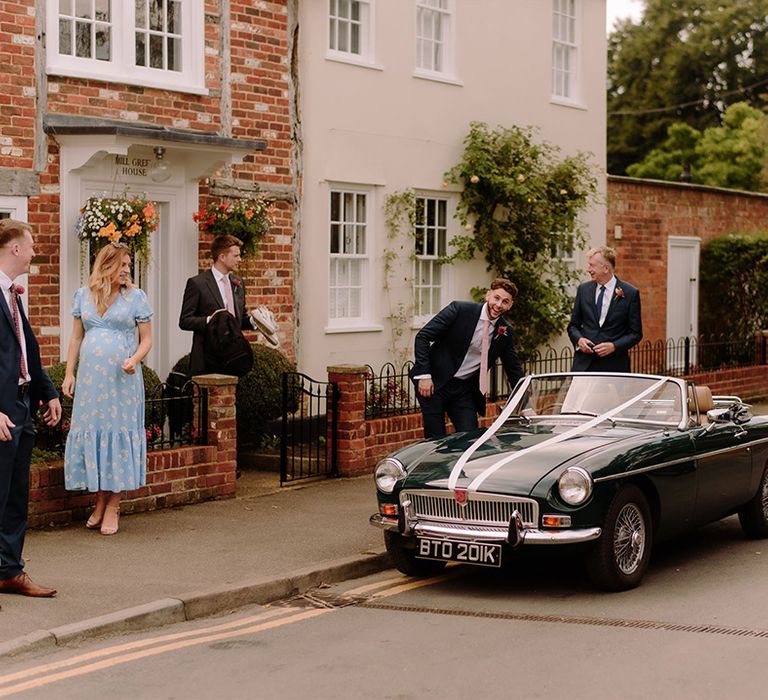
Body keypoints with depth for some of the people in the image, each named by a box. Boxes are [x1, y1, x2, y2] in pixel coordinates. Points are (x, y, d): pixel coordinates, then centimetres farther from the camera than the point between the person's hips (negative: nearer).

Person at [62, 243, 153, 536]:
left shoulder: (136, 297, 1)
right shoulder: (83, 295, 8)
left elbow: (146, 338, 1)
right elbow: (76, 338, 11)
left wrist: (135, 359, -18)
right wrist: (69, 373, 5)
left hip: (122, 378, -2)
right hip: (90, 377, 3)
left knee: (119, 432, 0)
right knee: (91, 432, 4)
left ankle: (113, 507, 8)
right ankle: (99, 502, 16)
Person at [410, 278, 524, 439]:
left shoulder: (505, 332, 2)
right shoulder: (460, 309, -12)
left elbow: (514, 369, 12)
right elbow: (422, 336, -11)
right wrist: (424, 375, -17)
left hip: (464, 389, 4)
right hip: (434, 383, -4)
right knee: (436, 439, -3)